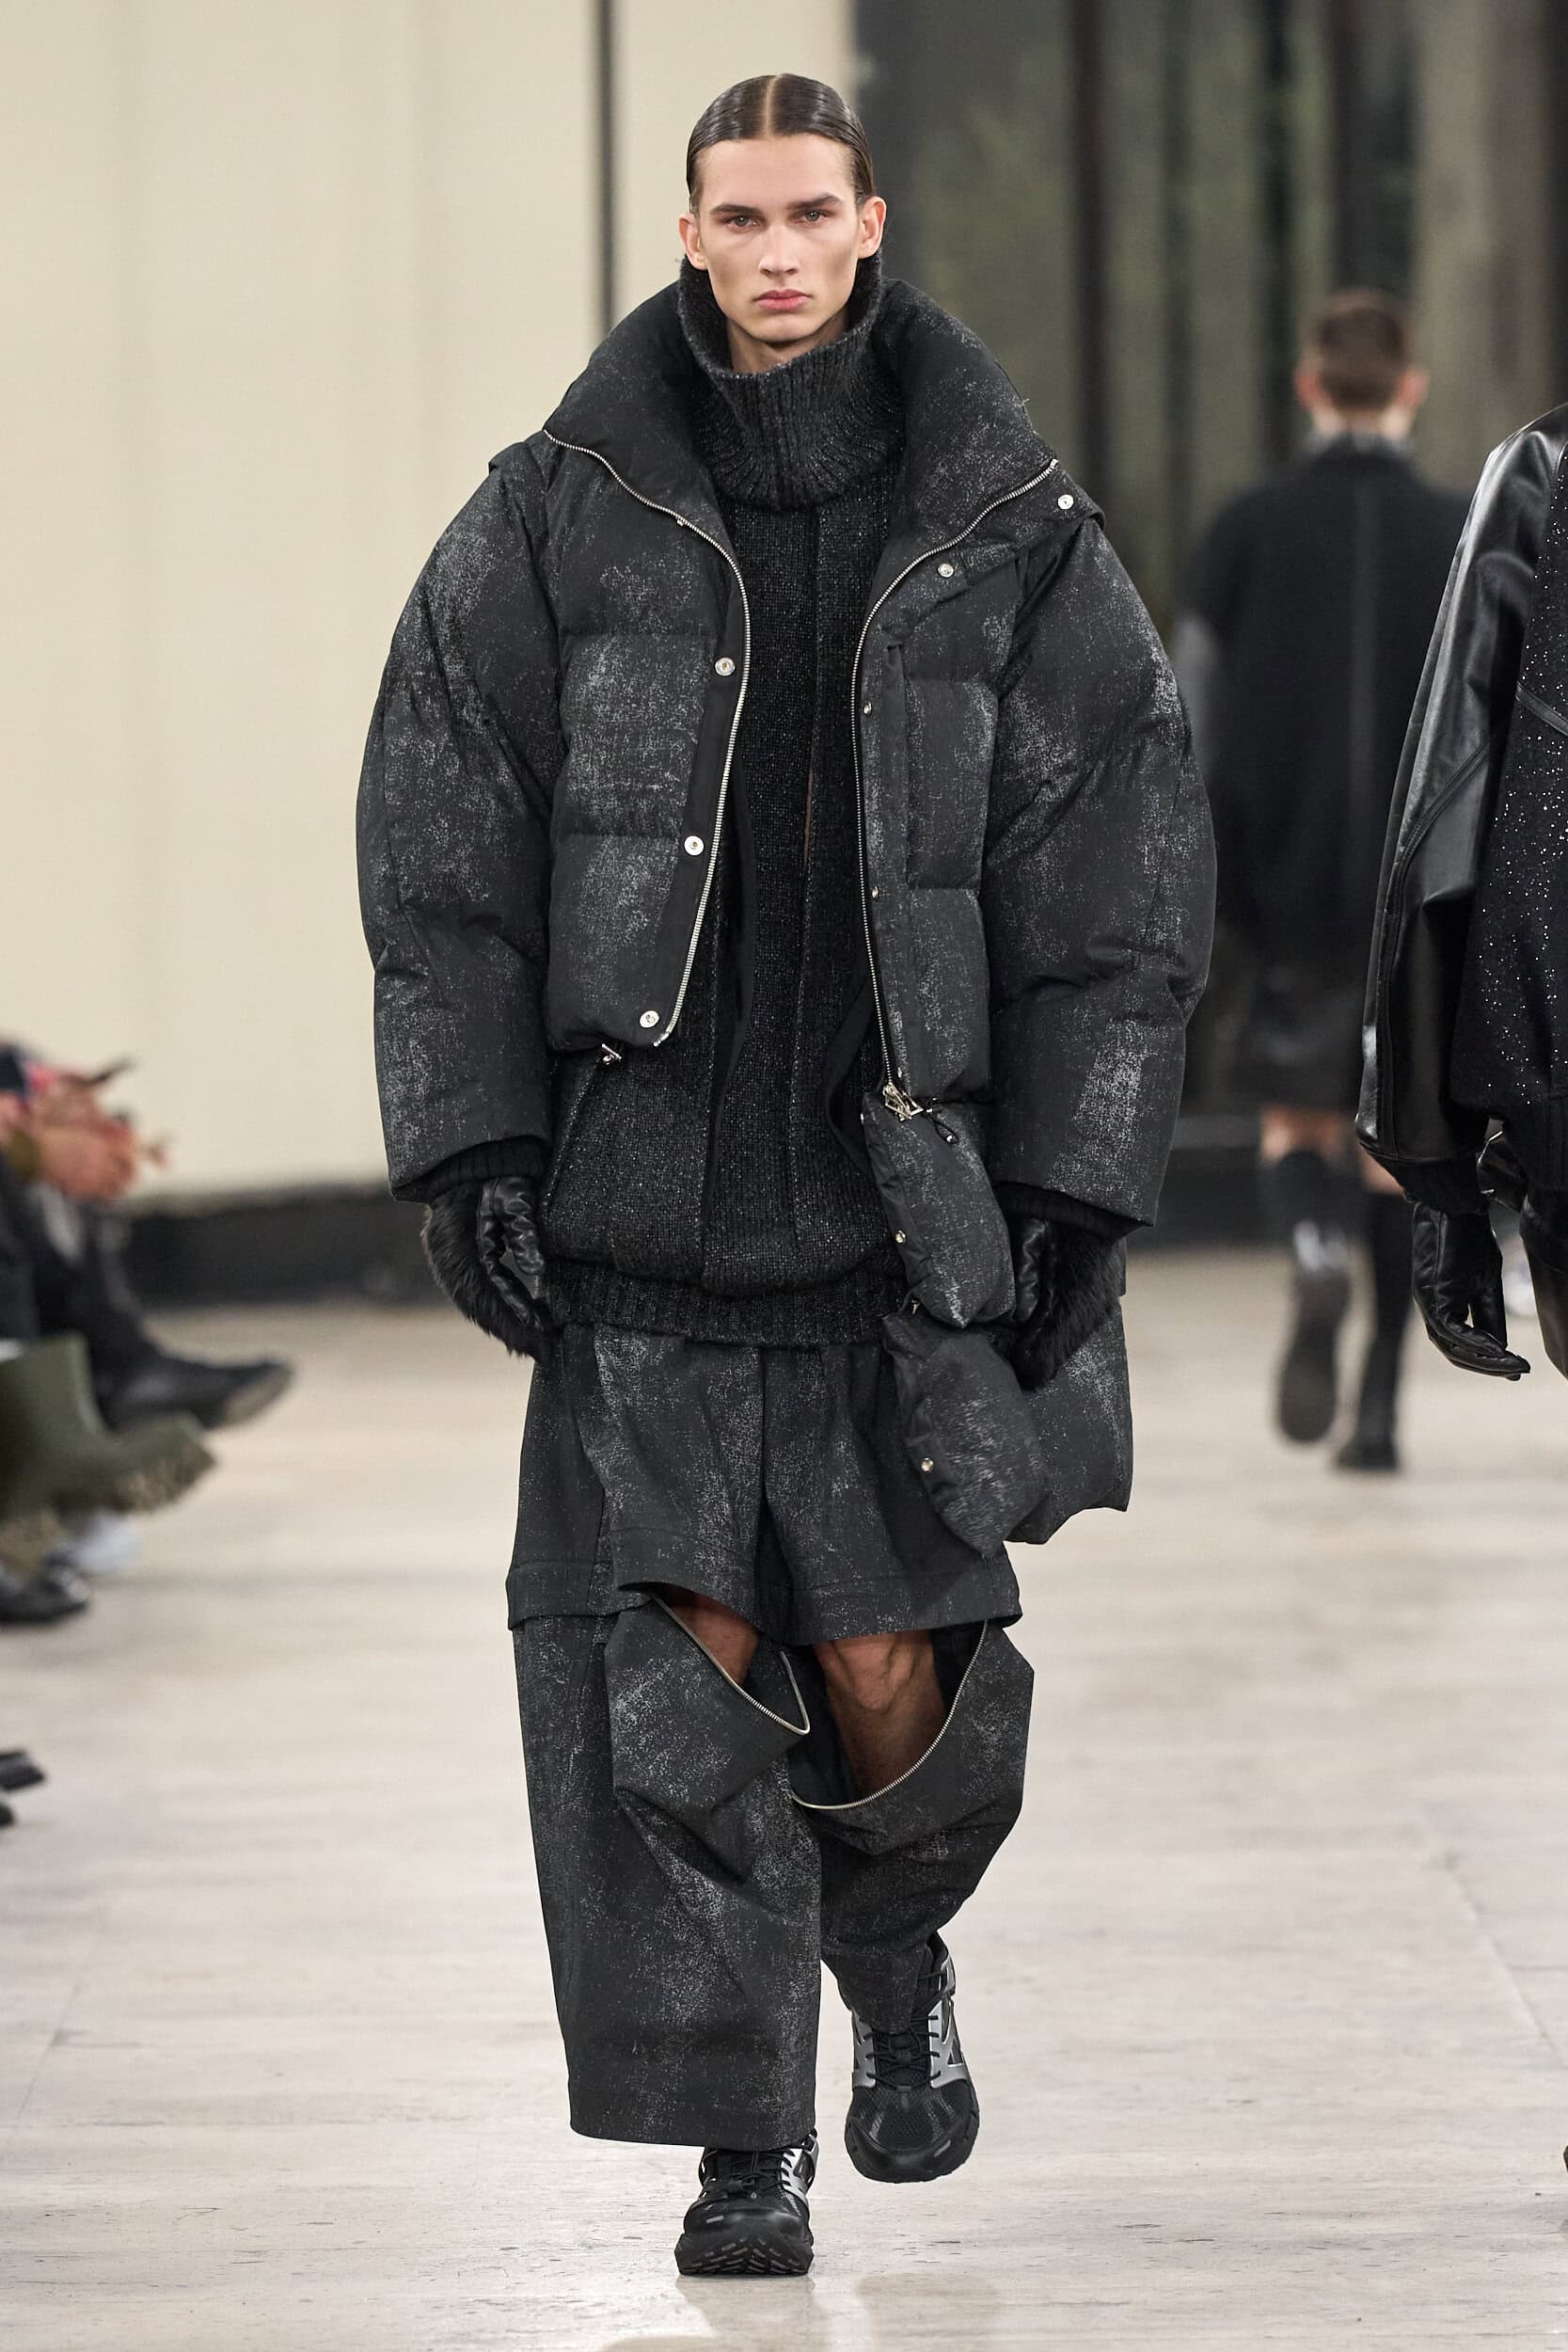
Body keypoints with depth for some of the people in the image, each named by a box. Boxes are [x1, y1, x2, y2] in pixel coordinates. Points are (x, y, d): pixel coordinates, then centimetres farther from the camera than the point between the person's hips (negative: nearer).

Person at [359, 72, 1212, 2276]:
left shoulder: (1011, 536, 0)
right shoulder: (556, 519, 0)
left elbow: (1124, 873, 2)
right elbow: (440, 837, 1)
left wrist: (1079, 1189, -4)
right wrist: (468, 1145, -7)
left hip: (902, 1184, 0)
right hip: (635, 1186, 0)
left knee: (885, 1672, -1)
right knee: (671, 1663, -6)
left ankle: (901, 1939, 33)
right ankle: (746, 2141, 2)